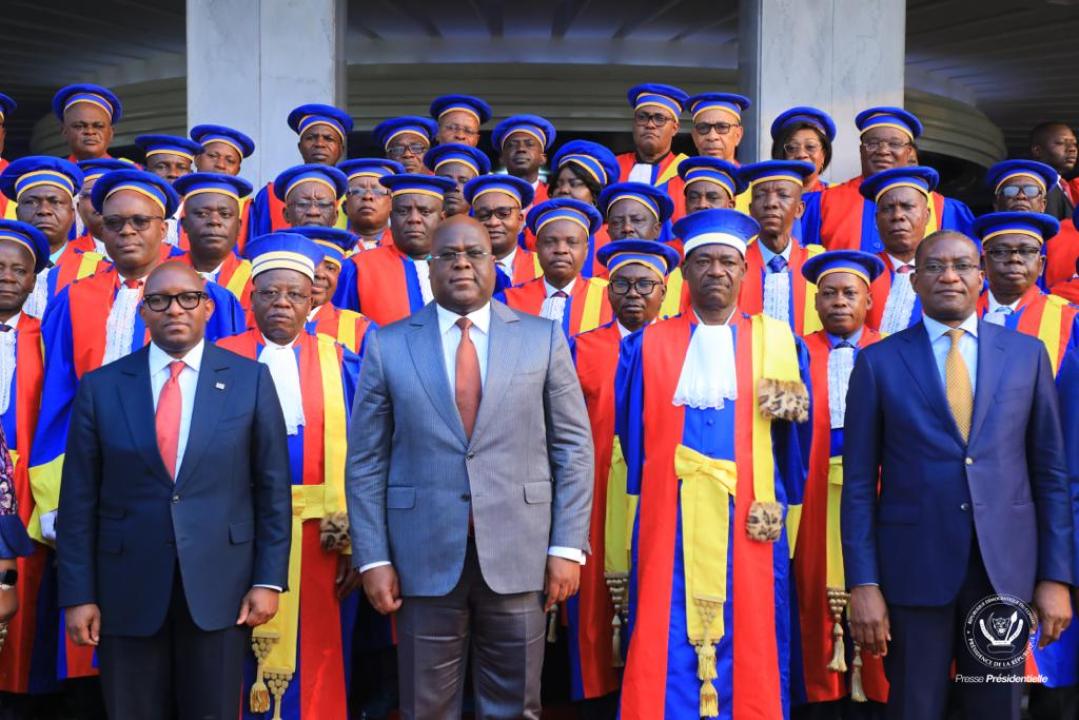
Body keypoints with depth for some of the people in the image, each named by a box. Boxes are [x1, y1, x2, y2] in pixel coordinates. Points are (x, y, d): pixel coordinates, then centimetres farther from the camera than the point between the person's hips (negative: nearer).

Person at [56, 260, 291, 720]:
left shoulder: (250, 379, 1)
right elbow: (79, 500, 2)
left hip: (220, 587, 0)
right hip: (126, 592, 1)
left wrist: (269, 580, -3)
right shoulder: (100, 387, 3)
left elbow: (273, 488, 1)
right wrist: (77, 594, -2)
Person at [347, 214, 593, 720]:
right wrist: (373, 558, -3)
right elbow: (366, 460, 3)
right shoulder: (387, 345, 4)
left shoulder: (543, 338, 5)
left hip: (518, 553, 0)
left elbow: (573, 446, 3)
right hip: (424, 555, 0)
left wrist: (568, 546, -4)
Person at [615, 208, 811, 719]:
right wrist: (657, 490, 3)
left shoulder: (778, 343, 8)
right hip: (669, 522, 0)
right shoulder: (648, 346, 9)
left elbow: (796, 435, 6)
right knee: (667, 650, 1)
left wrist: (775, 504, -3)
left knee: (747, 647, 4)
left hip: (749, 524, 0)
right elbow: (630, 431, 10)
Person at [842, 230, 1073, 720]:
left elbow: (1051, 473, 6)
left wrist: (1056, 576, 1)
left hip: (1006, 566, 2)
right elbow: (858, 482, -1)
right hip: (914, 569, -1)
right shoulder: (878, 362, 1)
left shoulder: (1027, 354, 6)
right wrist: (863, 584, -7)